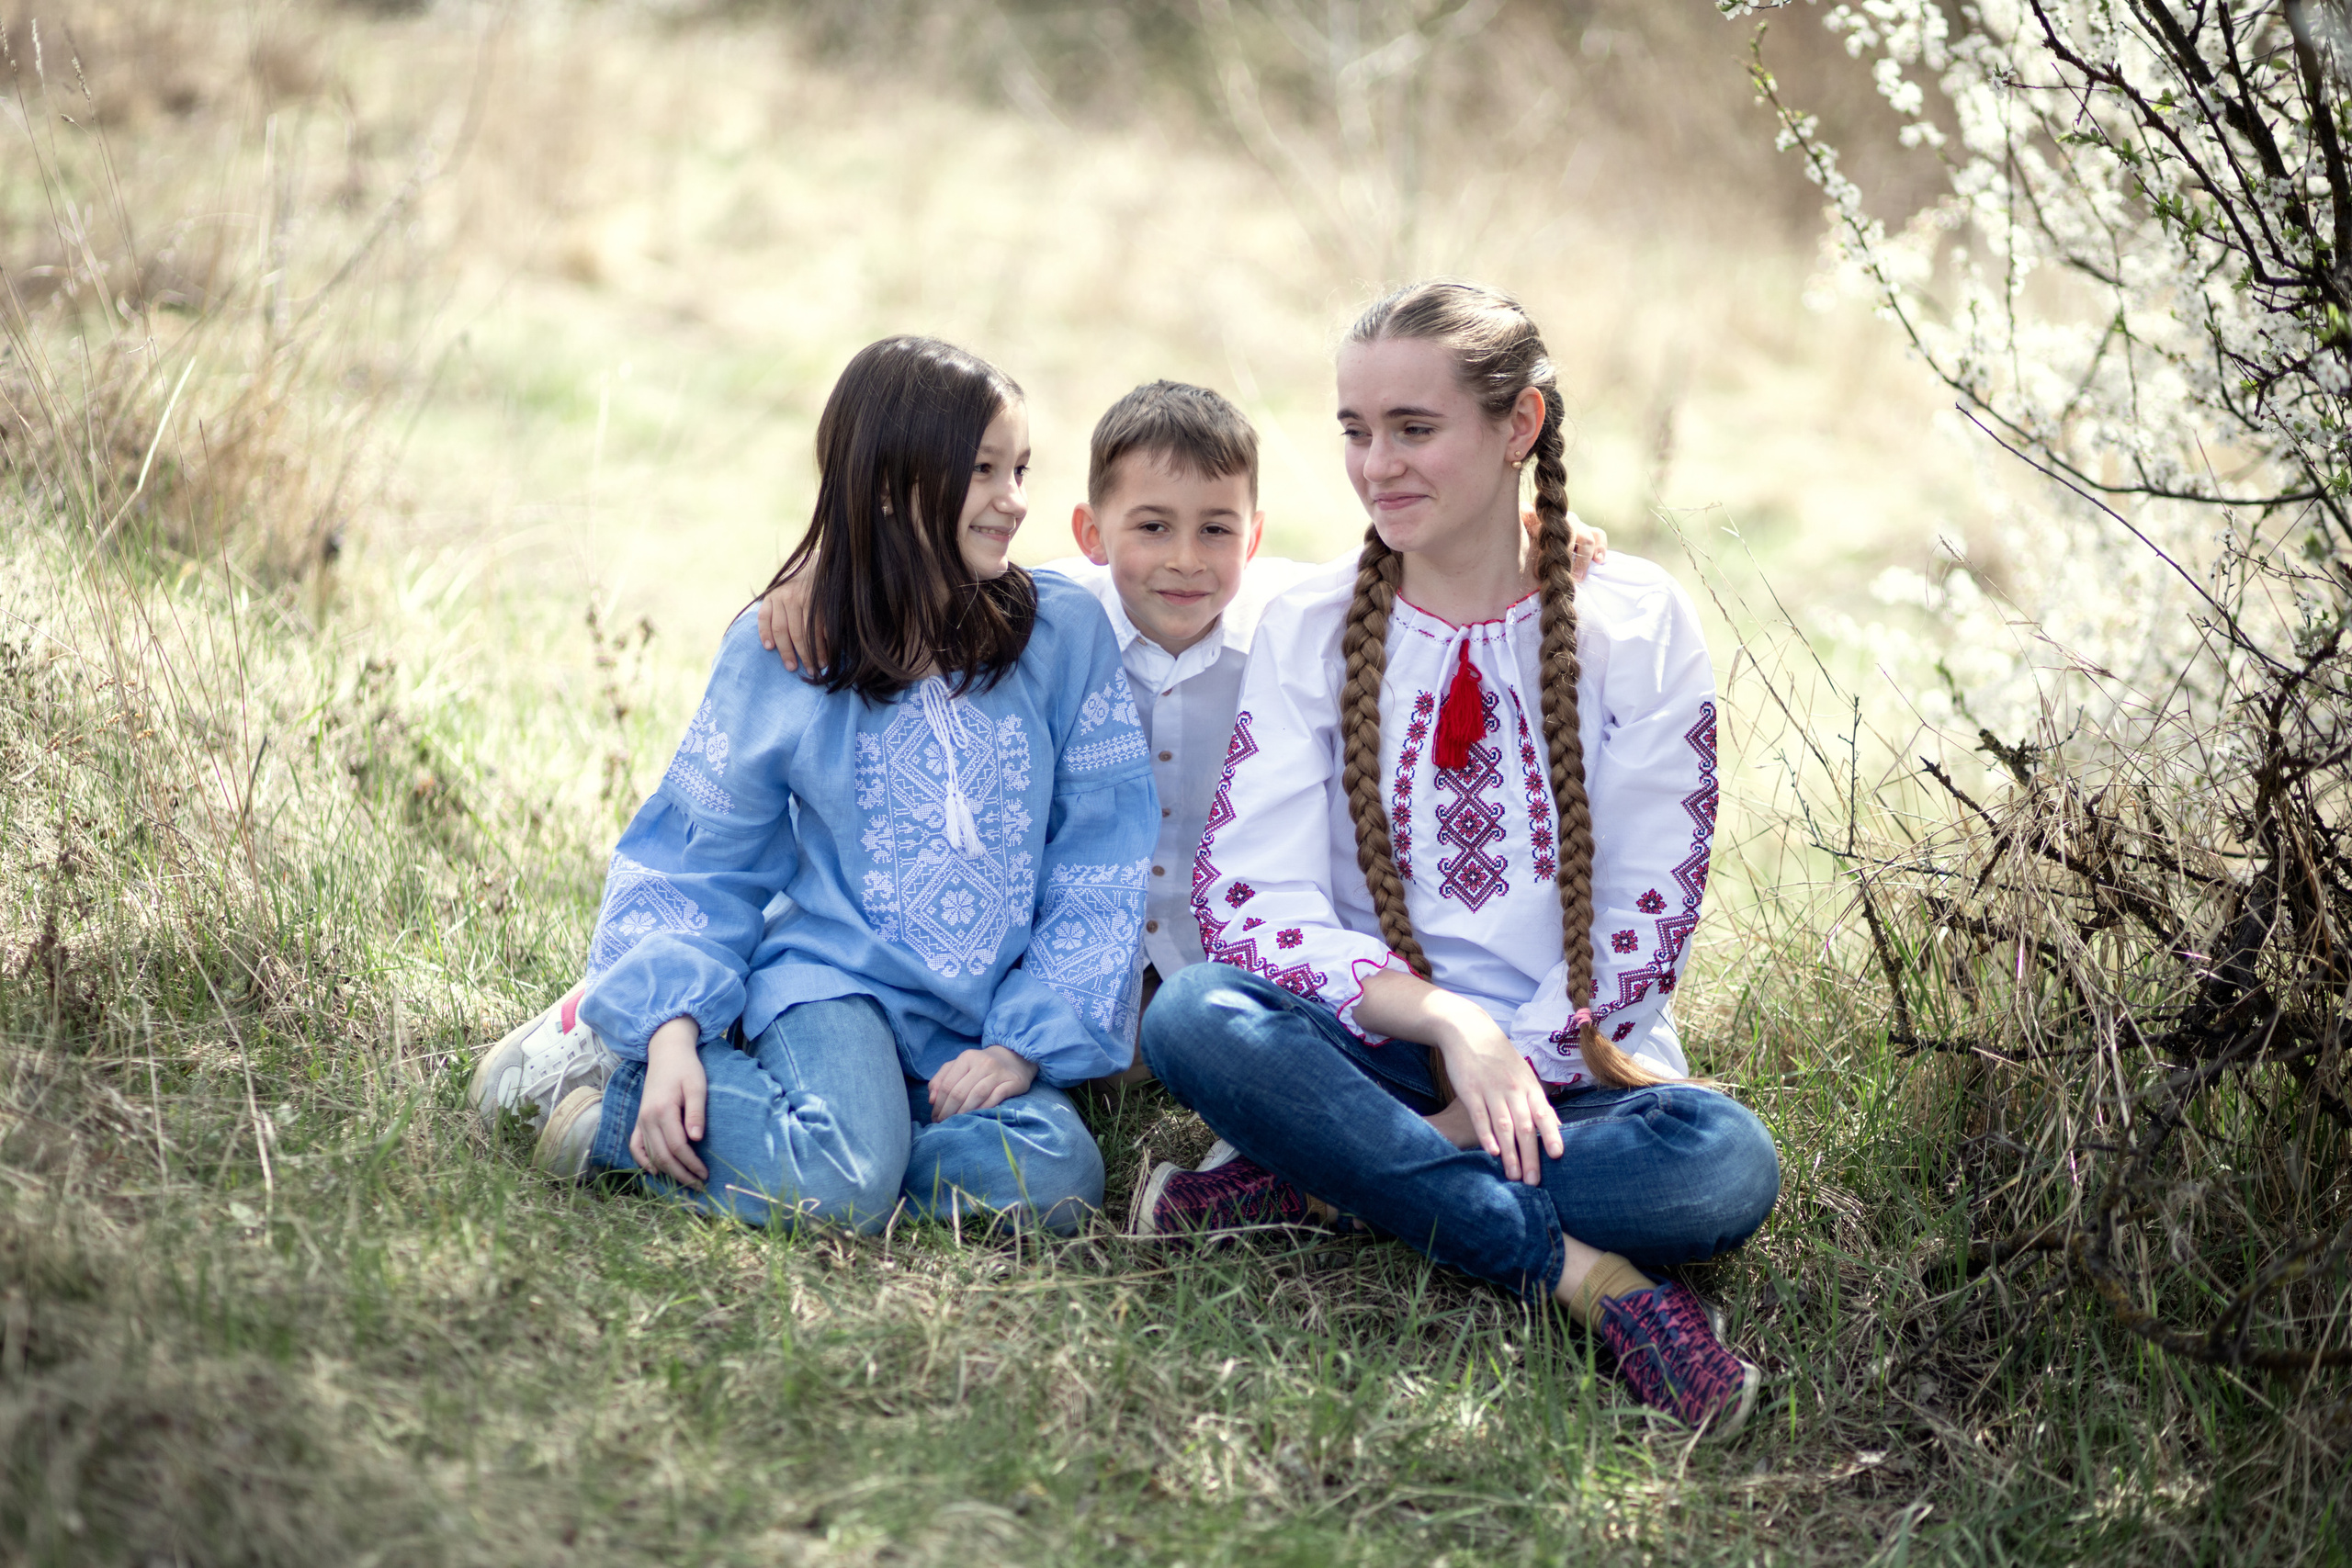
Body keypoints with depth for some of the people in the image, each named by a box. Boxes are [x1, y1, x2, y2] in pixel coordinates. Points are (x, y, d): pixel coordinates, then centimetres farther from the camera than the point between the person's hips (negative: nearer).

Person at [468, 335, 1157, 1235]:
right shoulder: (778, 652, 1)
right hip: (831, 981, -4)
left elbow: (1101, 865, 1)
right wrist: (671, 1024, -11)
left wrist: (1026, 1042, -9)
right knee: (838, 1188, -35)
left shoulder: (1066, 632, 2)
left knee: (1052, 1182, -30)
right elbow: (700, 863, 5)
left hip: (983, 1021, 4)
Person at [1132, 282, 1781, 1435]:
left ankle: (1324, 1192, -23)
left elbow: (1646, 921, -3)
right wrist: (1448, 1022, -24)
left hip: (1575, 1070, -1)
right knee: (1194, 1018, -31)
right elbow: (1244, 895, -9)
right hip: (1377, 1055, 1)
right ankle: (1581, 1274, -31)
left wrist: (1518, 1070, -17)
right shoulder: (1310, 631, 3)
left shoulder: (1635, 625, 1)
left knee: (1725, 1165, -33)